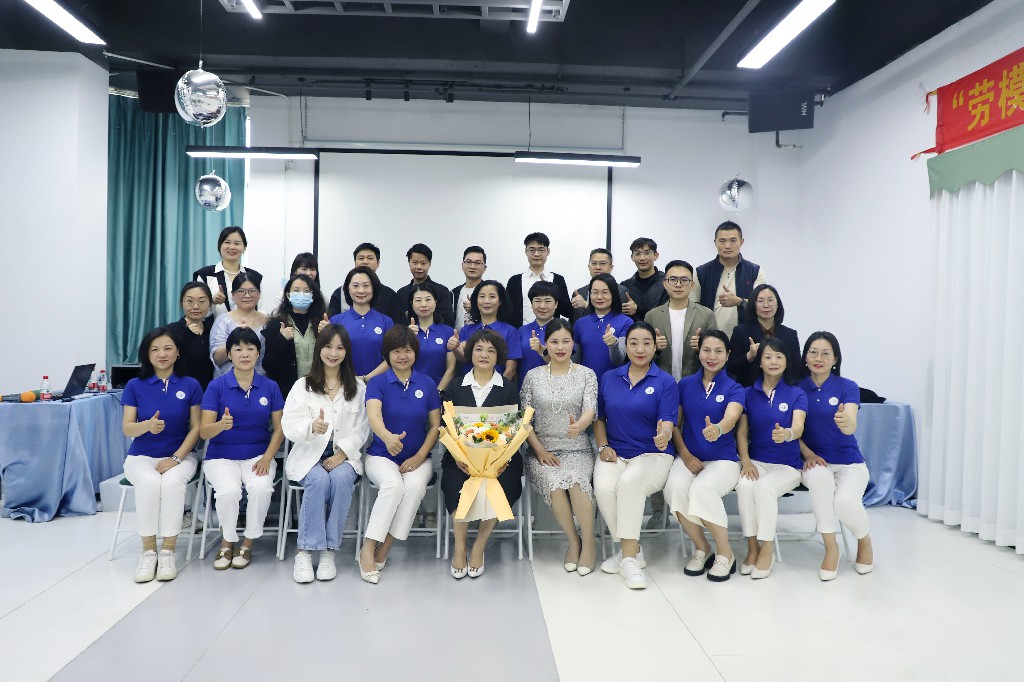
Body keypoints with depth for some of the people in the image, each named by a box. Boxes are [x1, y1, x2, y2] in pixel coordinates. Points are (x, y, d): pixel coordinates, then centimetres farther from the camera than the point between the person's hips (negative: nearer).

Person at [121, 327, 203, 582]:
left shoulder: (190, 385, -1)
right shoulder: (135, 386, 2)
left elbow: (196, 428, -1)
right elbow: (127, 428, -2)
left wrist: (176, 458, -14)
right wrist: (148, 425, -25)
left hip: (180, 455, -1)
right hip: (142, 456, 1)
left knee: (172, 482, -34)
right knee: (149, 483, -33)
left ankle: (168, 552, -22)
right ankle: (148, 551, -18)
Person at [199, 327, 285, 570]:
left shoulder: (270, 387, 4)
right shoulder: (216, 386, -2)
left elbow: (279, 428, 4)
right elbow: (204, 431, -7)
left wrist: (267, 457, -11)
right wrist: (222, 425, -30)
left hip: (258, 455, 1)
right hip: (221, 456, -1)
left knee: (261, 487, -30)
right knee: (229, 490, -31)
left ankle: (248, 544, -6)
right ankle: (227, 543, -2)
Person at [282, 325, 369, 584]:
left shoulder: (358, 388, 11)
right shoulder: (302, 385, 8)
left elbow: (361, 429, 4)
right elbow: (289, 426, -4)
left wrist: (342, 454, -13)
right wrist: (312, 427, -27)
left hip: (344, 455, 1)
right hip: (309, 455, 0)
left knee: (341, 479, -32)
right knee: (319, 480, -33)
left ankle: (329, 551, -23)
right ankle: (305, 551, -24)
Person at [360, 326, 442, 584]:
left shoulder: (427, 384, 5)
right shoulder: (377, 383, -2)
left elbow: (435, 426, 4)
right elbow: (373, 416, -22)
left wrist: (419, 457, -10)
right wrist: (388, 437, -44)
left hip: (418, 458, 2)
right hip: (381, 455, -2)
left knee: (415, 485, -30)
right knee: (393, 484, -33)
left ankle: (385, 548, -17)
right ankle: (368, 549, -22)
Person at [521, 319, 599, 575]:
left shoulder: (587, 374, 4)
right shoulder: (533, 376, 6)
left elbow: (590, 410, -11)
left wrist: (579, 425, -34)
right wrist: (540, 450, -8)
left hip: (577, 449, -1)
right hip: (542, 450, 1)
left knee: (575, 481, -33)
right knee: (555, 484, -31)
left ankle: (589, 544, -10)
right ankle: (574, 542, -6)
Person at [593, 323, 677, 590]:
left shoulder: (666, 383, 1)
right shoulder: (608, 378, 11)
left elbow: (667, 424, -9)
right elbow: (599, 418, 17)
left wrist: (664, 435, -33)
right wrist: (603, 446, 1)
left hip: (652, 454, -3)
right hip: (614, 453, 3)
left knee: (630, 482, -35)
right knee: (603, 487, -29)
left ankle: (628, 557, -23)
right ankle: (632, 550, -8)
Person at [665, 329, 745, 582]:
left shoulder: (734, 388, -1)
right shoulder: (685, 384, 8)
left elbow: (731, 417, -23)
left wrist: (717, 429, -46)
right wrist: (685, 455, -7)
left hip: (723, 459, -2)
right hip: (689, 456, 2)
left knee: (702, 488, -34)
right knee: (675, 486, -30)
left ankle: (725, 553, -10)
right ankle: (701, 547, -5)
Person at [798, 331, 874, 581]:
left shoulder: (847, 387, -3)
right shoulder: (797, 386, 2)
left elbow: (850, 427, -20)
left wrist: (845, 421, -45)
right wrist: (808, 454, -13)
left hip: (849, 463, -1)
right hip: (814, 460, 1)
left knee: (845, 501, -31)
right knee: (818, 475, -36)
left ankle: (864, 541, 8)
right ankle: (830, 547, -17)